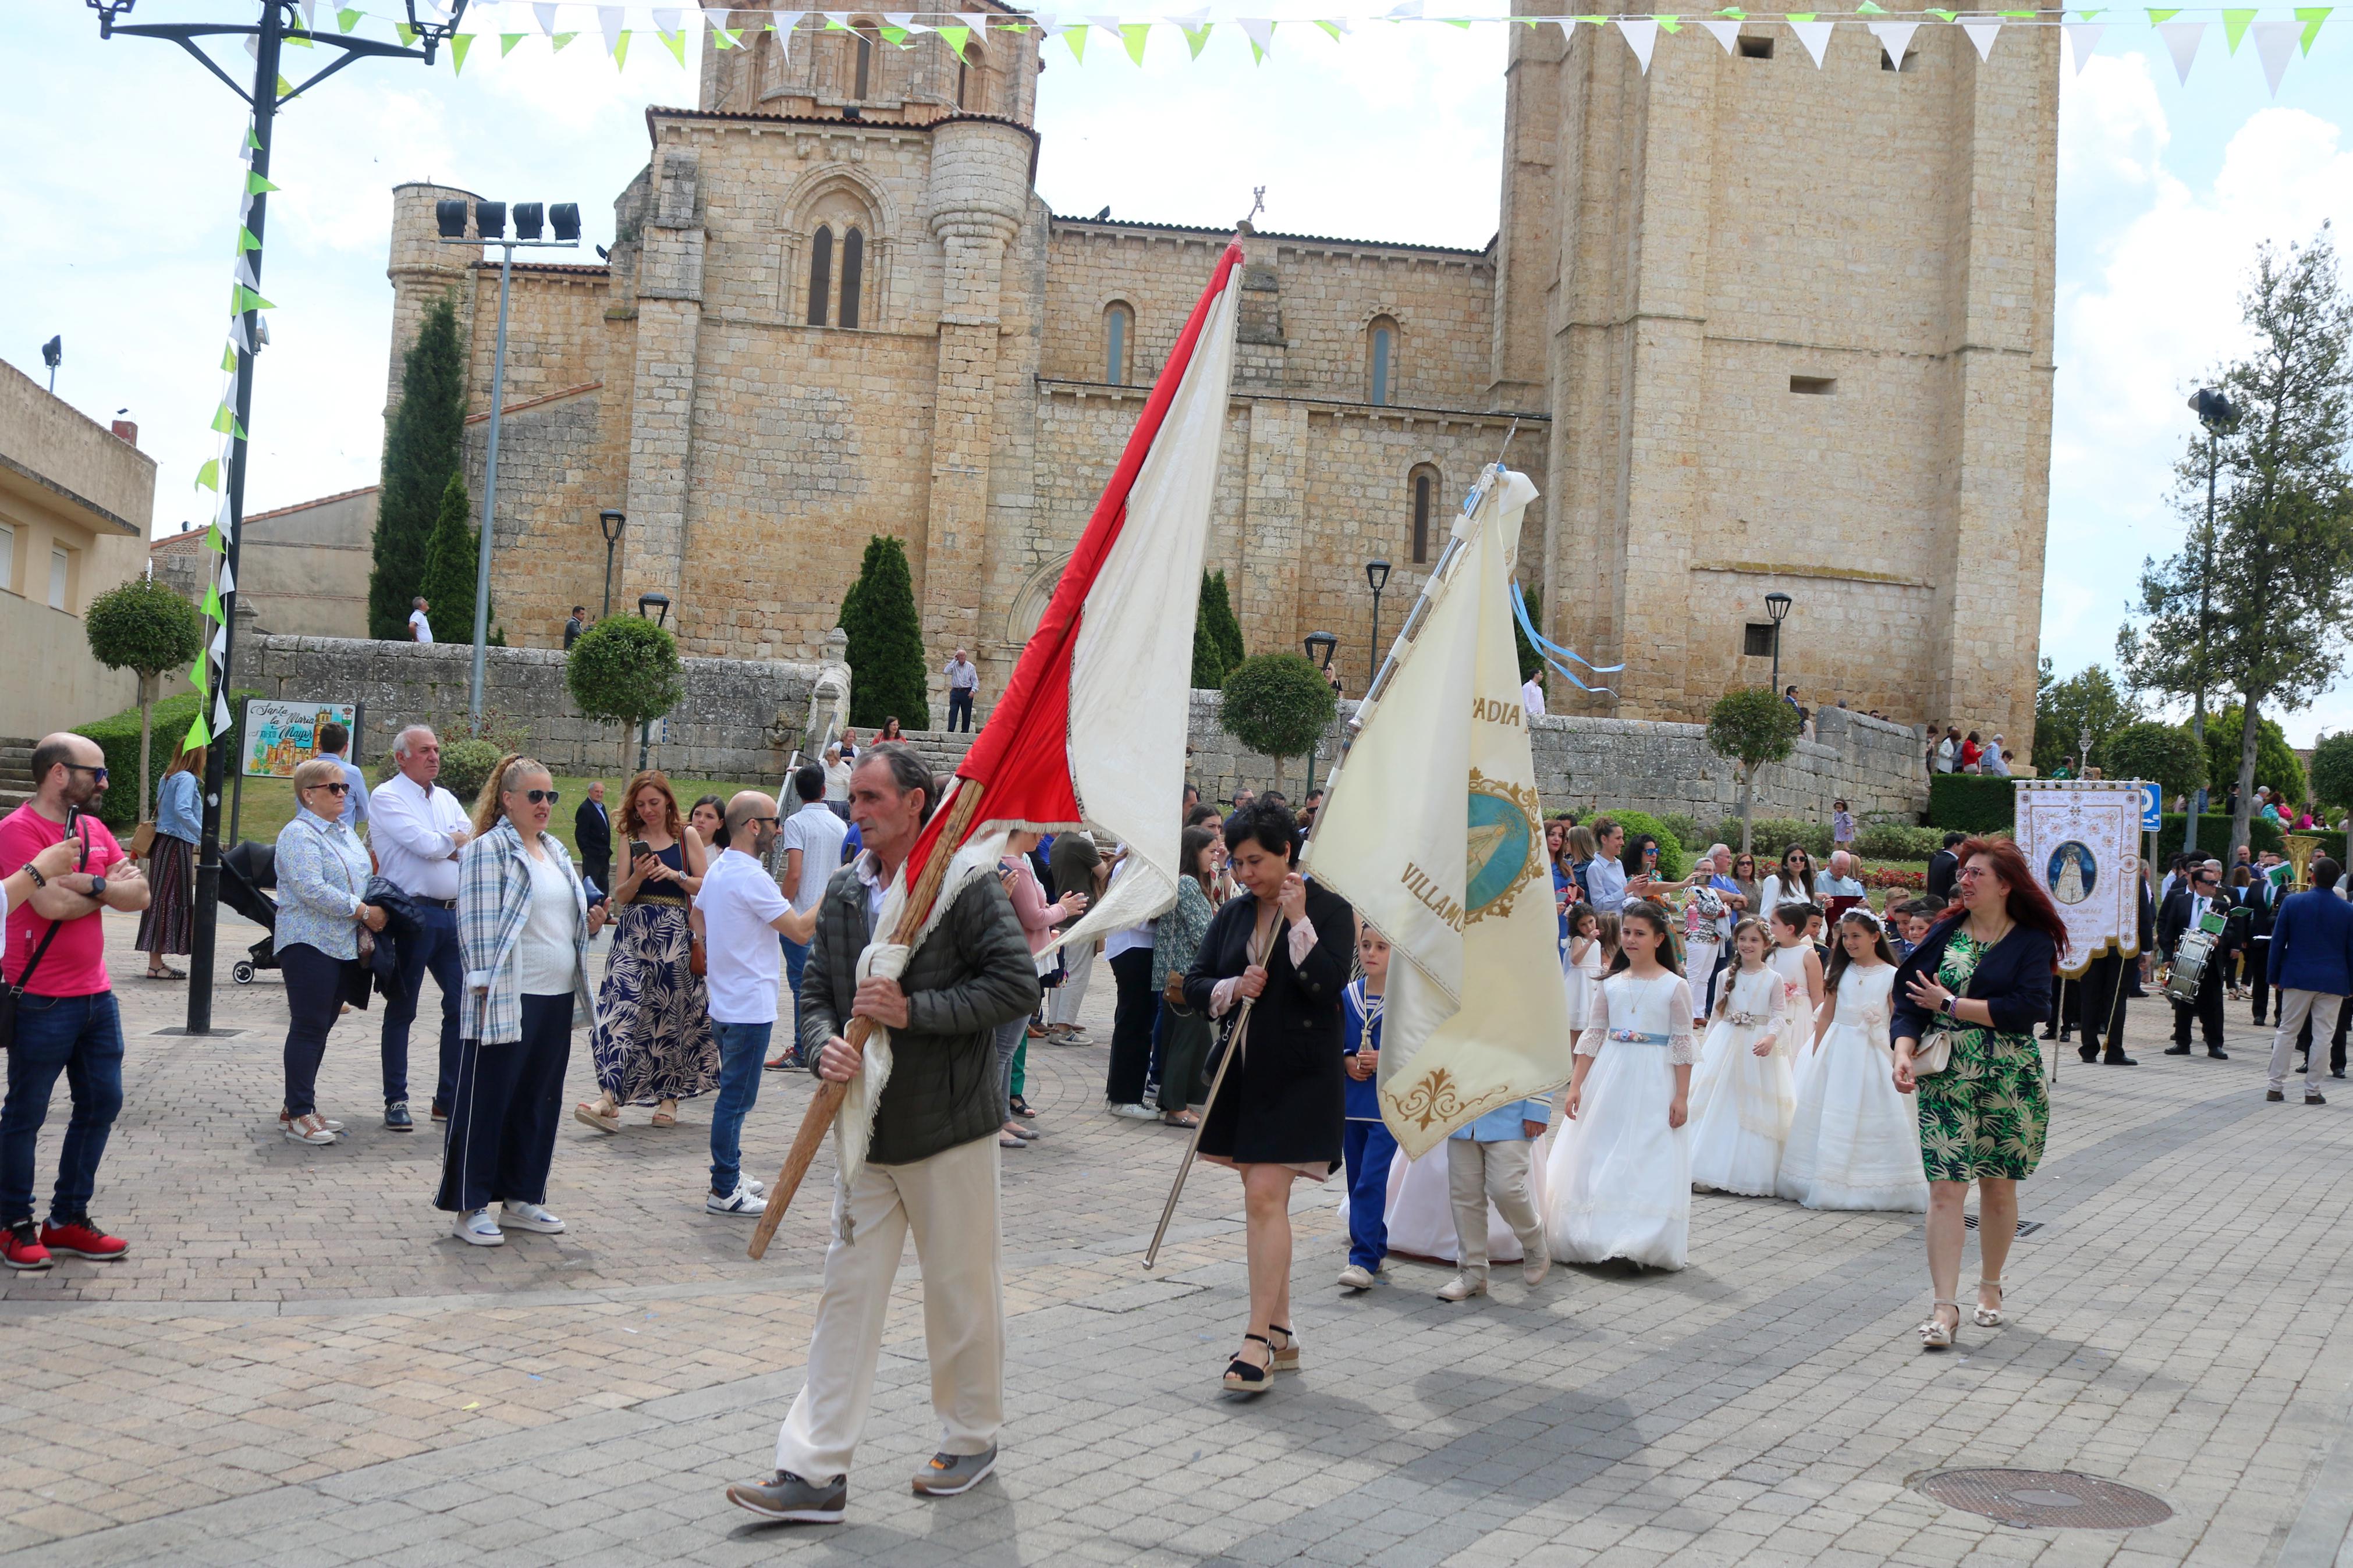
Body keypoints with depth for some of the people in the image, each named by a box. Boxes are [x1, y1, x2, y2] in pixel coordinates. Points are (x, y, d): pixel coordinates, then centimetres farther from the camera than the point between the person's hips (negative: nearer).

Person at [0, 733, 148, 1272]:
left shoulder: (95, 829, 11)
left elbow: (139, 895, 3)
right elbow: (52, 904, -23)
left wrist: (83, 884, -14)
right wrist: (108, 890, -6)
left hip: (96, 995, 8)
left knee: (101, 1103, 12)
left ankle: (69, 1218, 23)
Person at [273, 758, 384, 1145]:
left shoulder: (345, 833, 18)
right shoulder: (299, 834, -10)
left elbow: (362, 881, 27)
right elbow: (313, 890, -21)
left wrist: (375, 911, 7)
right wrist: (363, 911, -17)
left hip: (344, 947, 9)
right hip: (309, 943, -9)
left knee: (320, 1027, 12)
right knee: (308, 1028, -7)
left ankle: (297, 1107, 20)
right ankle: (299, 1116, -3)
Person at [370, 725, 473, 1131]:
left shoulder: (447, 800, 17)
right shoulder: (387, 797, -4)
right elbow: (427, 845, -16)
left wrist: (442, 843, -11)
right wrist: (456, 840, 2)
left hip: (453, 914, 6)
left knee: (463, 1004, 5)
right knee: (402, 1010, 3)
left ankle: (449, 1099, 15)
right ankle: (396, 1102, 10)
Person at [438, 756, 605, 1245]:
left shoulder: (556, 850, 17)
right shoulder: (488, 850, -8)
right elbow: (479, 925, -14)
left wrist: (590, 923, 7)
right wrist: (486, 988, -18)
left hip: (557, 997, 8)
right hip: (507, 998, -8)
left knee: (539, 1100, 13)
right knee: (488, 1101, -1)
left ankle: (520, 1198, 23)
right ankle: (469, 1209, 6)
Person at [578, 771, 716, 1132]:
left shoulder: (687, 836, 5)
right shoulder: (631, 839, 9)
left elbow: (705, 886, 2)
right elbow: (620, 895, 7)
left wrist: (674, 875, -13)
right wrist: (637, 878, -13)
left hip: (675, 933, -1)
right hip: (634, 931, 1)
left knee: (671, 1013, 3)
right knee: (622, 1005, -12)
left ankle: (669, 1095, 16)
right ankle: (610, 1097, -20)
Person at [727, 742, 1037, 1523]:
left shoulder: (962, 884, -11)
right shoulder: (844, 891, 8)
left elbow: (1017, 983, -16)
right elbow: (816, 987, 13)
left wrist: (914, 1011, -21)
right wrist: (825, 1044, -9)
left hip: (949, 1126, -5)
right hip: (868, 1128, 5)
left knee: (964, 1291, 8)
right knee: (848, 1293, 5)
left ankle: (972, 1437, 28)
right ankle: (814, 1471, 8)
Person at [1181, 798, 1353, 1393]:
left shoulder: (1329, 909, -6)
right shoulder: (1233, 914, 11)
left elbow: (1329, 983, -18)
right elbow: (1195, 985, 10)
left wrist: (1298, 920, -20)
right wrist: (1232, 988, -9)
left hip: (1298, 1075, -6)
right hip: (1243, 1072, 7)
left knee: (1265, 1198, -14)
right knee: (1263, 1202, 11)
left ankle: (1259, 1341, -10)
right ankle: (1282, 1335, 20)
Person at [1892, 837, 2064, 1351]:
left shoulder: (2033, 941, -2)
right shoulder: (1945, 934, 6)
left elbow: (2027, 1008, -16)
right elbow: (1910, 999, 3)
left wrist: (1950, 1005, -13)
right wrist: (1904, 1052, -14)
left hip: (2009, 1080, -1)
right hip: (1946, 1079, 1)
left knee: (1999, 1187, 10)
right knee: (1945, 1189, -7)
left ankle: (1990, 1286, 31)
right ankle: (1945, 1307, -8)